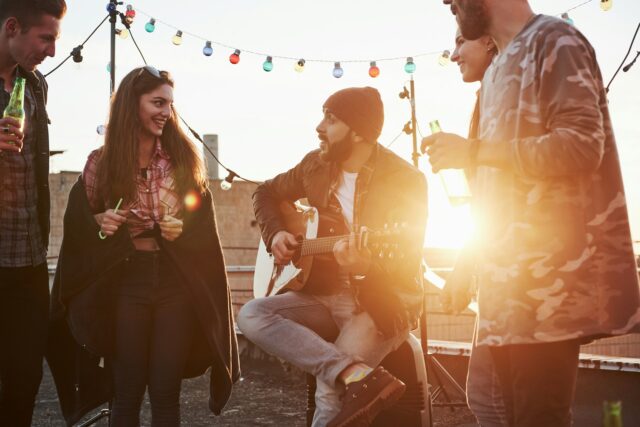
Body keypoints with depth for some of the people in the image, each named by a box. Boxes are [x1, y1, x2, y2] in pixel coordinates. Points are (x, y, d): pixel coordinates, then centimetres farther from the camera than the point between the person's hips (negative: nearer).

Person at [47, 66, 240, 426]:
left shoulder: (184, 157, 4)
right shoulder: (102, 162, 1)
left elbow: (205, 225, 5)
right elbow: (77, 222, 9)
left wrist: (183, 229, -15)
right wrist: (99, 222, -11)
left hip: (176, 280, 1)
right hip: (126, 281, 0)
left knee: (166, 390, 2)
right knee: (128, 390, 4)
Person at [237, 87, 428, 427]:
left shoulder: (406, 181, -13)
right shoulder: (316, 165, 4)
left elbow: (408, 266, -18)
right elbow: (266, 193, 21)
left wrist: (362, 264, -38)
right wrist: (275, 234, 1)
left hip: (381, 304, -6)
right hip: (324, 295, 7)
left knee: (331, 391, -30)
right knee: (251, 316, -23)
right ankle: (360, 376, -34)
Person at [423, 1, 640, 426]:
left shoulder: (553, 41, -6)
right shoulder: (498, 70, 21)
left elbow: (583, 145, -18)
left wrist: (474, 151, -14)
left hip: (549, 276, -9)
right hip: (513, 275, 9)